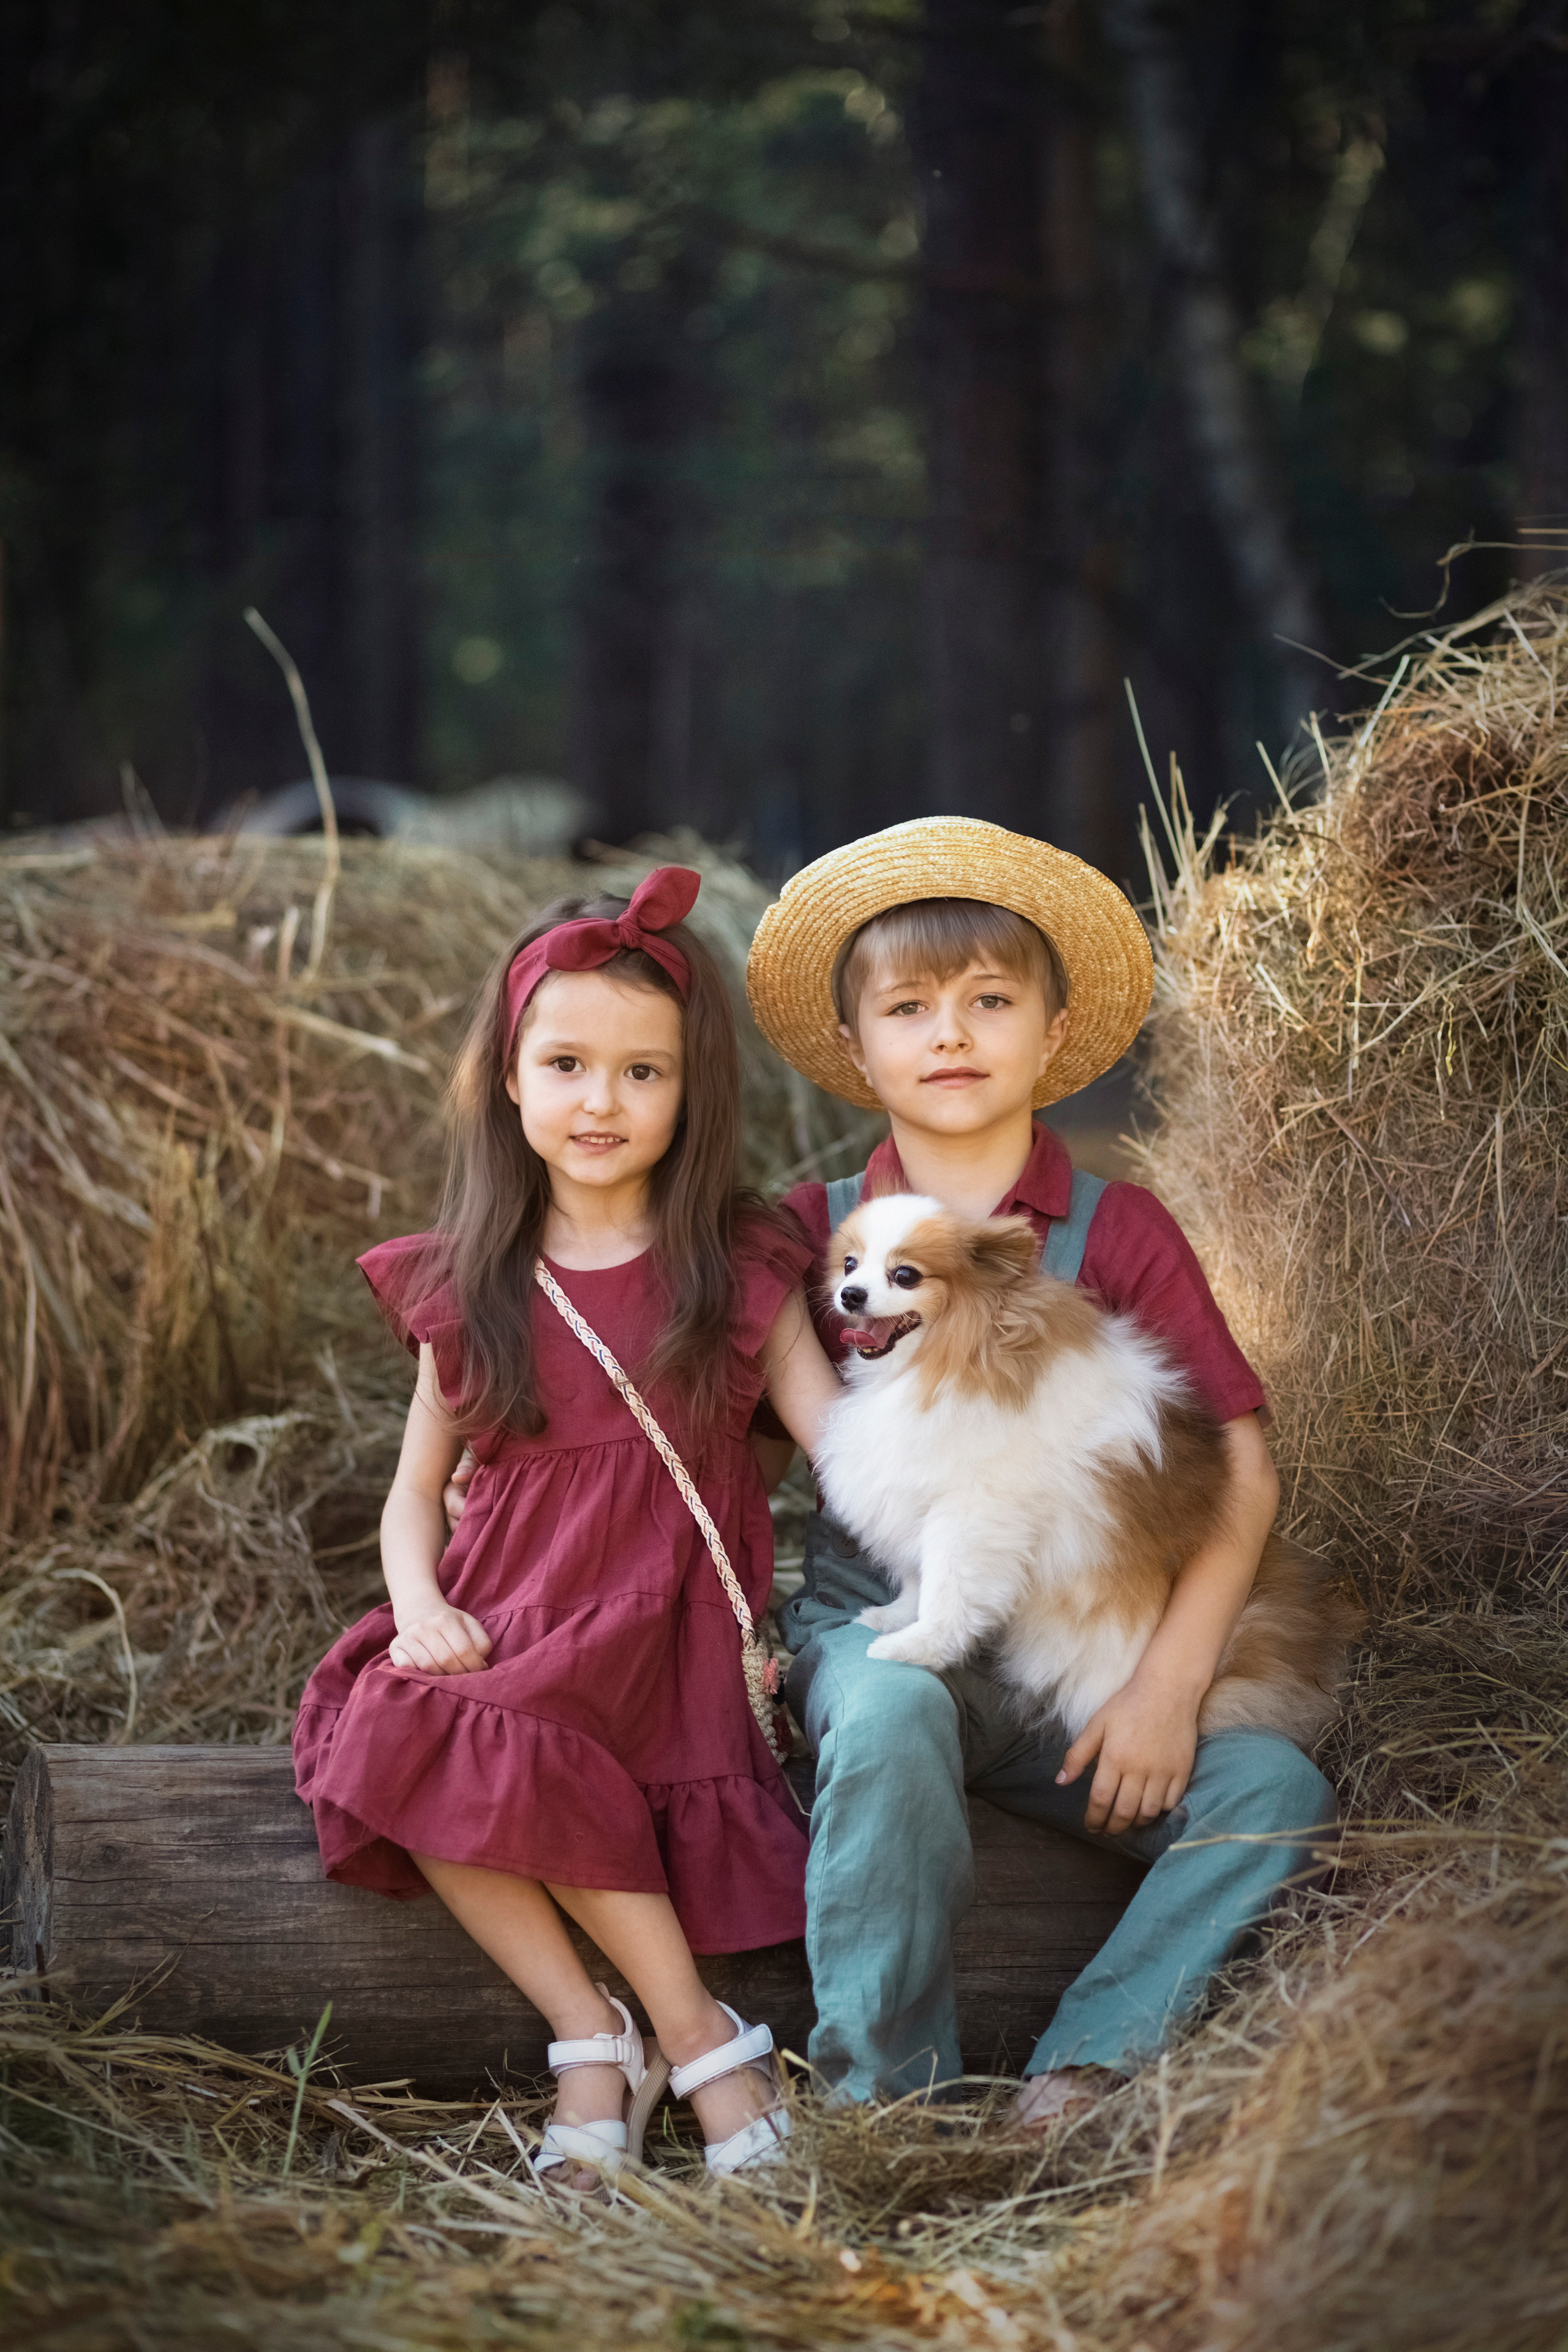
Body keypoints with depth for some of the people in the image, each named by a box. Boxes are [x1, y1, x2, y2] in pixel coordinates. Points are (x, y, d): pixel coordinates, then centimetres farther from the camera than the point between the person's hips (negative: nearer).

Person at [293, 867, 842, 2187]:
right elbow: (416, 1489, 16)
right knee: (386, 1740, -29)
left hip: (661, 1631, -3)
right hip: (504, 1619, 3)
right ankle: (591, 2041, -19)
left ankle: (688, 2037, -17)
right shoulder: (470, 1288, 13)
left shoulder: (740, 1274, 5)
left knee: (500, 1748, -32)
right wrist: (422, 1604, -4)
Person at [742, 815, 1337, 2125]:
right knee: (890, 1714, -35)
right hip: (875, 1624, -1)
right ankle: (886, 2098, -24)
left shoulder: (1117, 1232, 2)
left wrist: (1170, 1684, -14)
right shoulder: (816, 1230, 6)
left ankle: (1085, 2069, -18)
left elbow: (1241, 1471, -3)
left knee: (1276, 1792, -22)